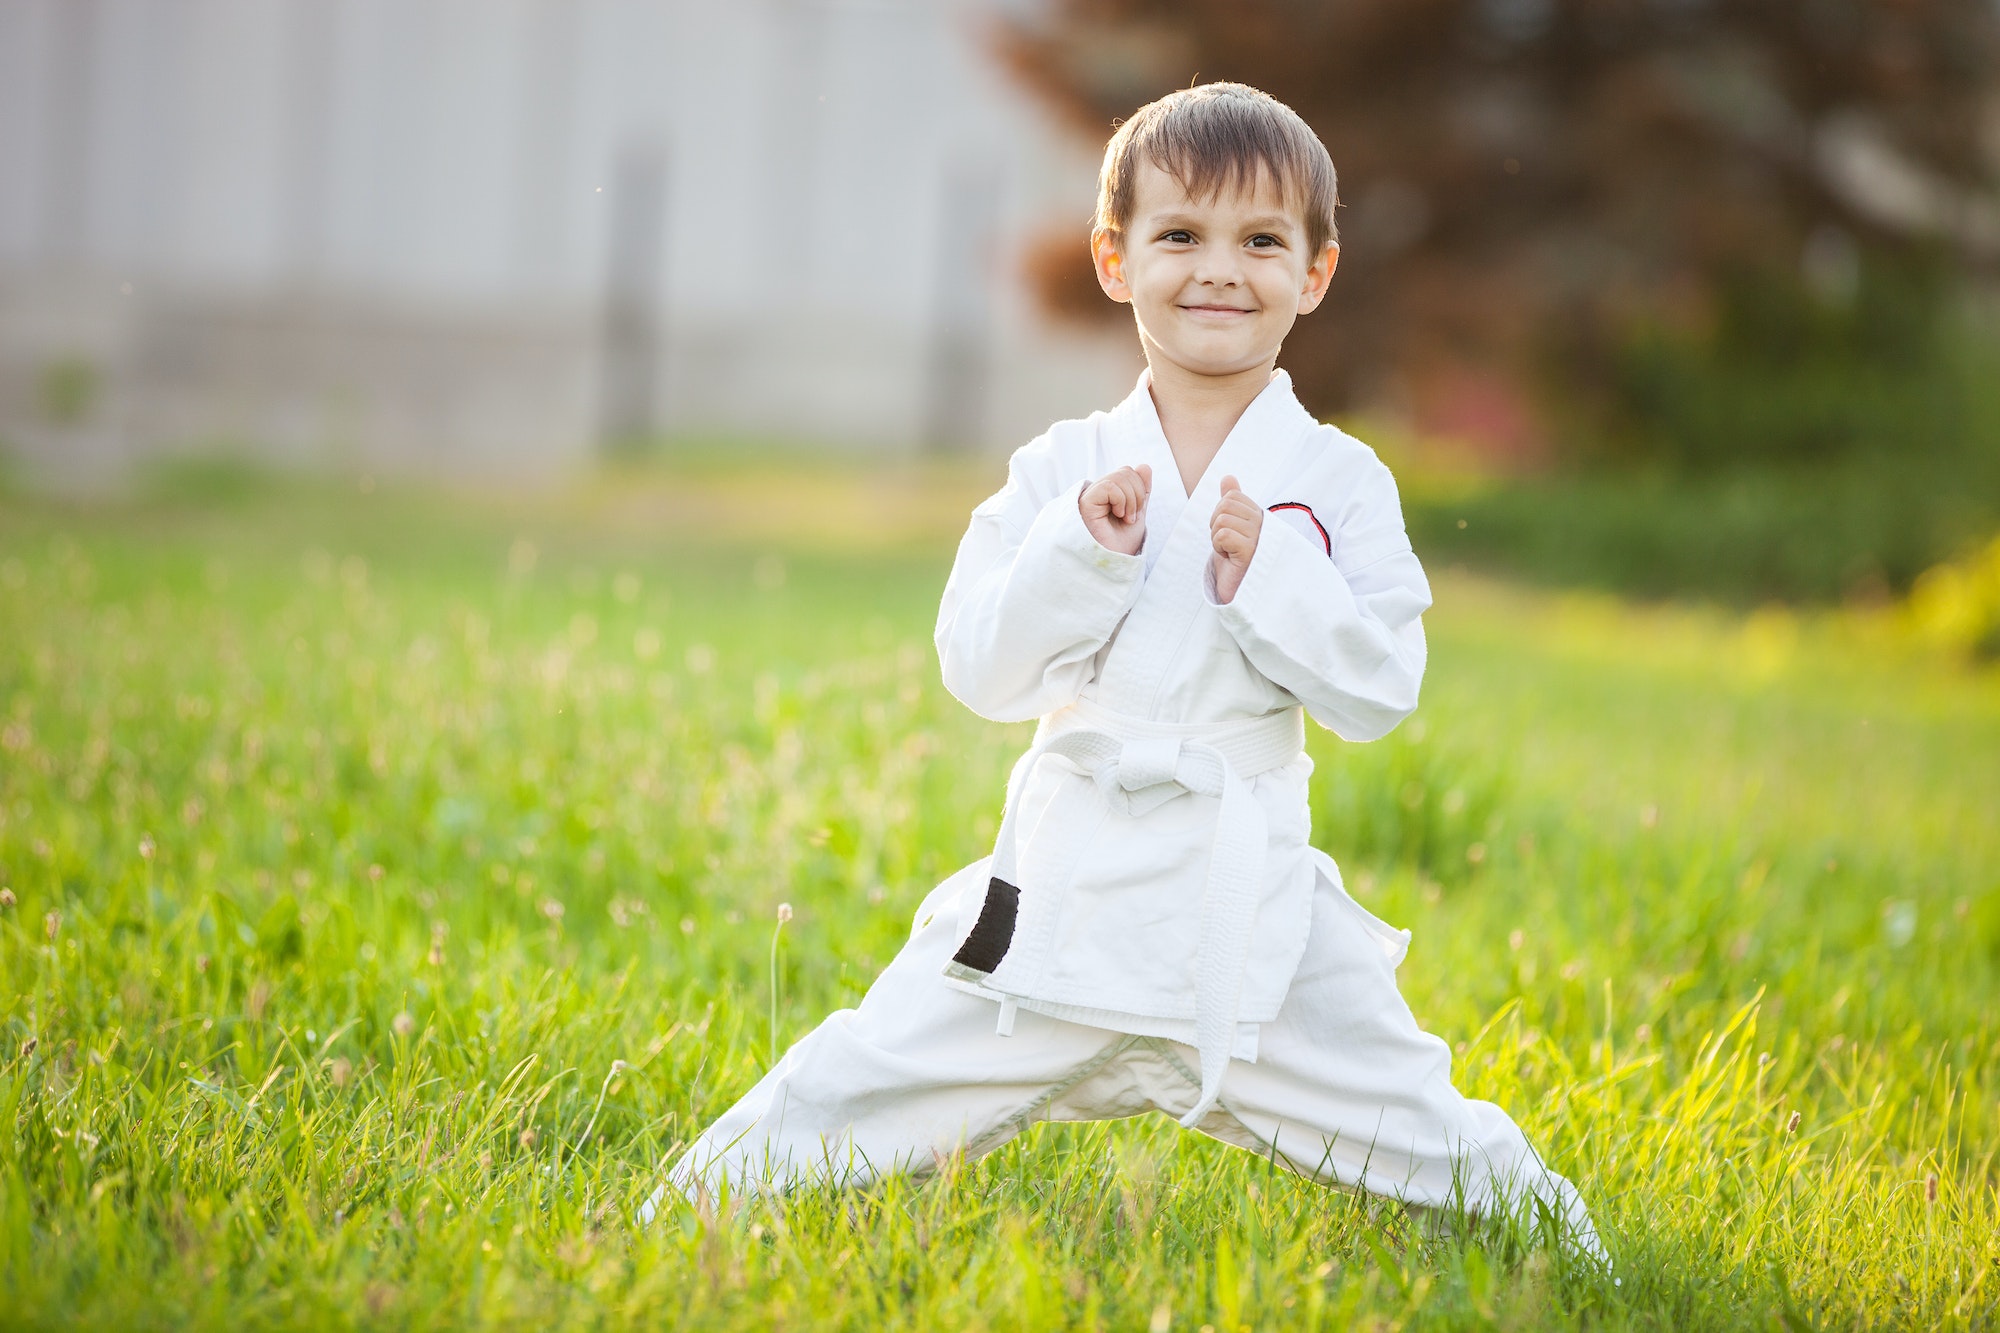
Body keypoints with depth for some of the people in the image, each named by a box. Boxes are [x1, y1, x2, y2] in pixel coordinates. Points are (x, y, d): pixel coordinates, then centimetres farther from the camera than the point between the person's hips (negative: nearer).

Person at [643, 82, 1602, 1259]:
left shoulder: (1342, 484, 0)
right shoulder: (1062, 473, 3)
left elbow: (1379, 690, -6)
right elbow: (980, 672, -2)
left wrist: (1266, 577, -16)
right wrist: (1080, 550, -14)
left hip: (1251, 904, -1)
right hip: (1071, 886, 1)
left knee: (1414, 1136, 0)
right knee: (863, 1094, 1)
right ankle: (699, 1207, 21)